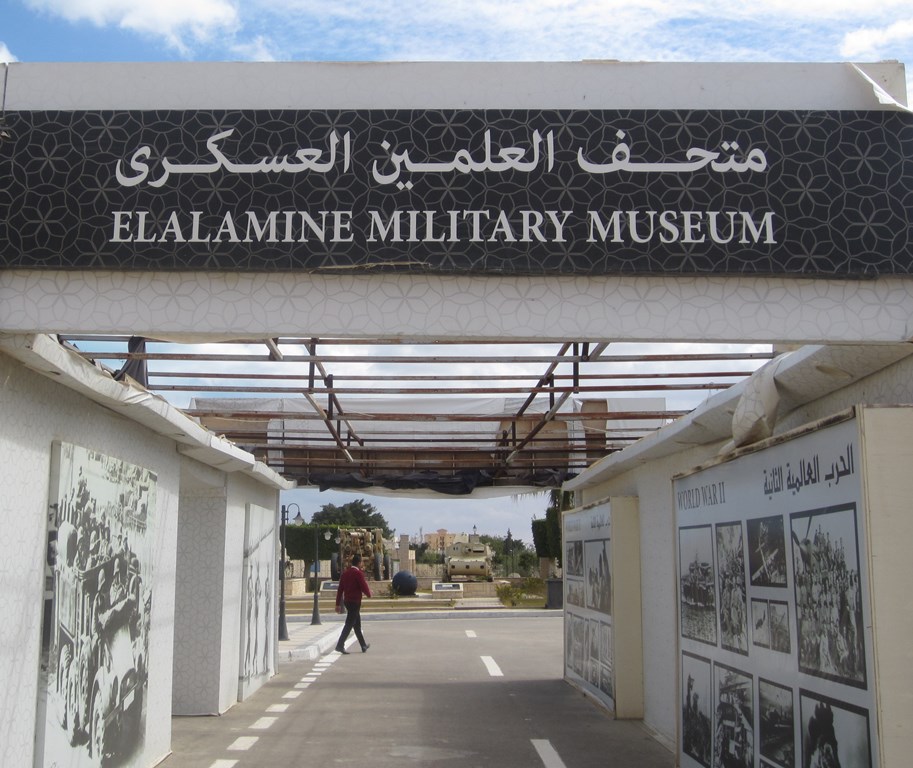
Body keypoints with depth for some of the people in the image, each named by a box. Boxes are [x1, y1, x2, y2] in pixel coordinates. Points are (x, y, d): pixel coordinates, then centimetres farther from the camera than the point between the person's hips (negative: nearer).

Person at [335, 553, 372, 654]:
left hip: (347, 601, 8)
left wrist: (338, 604, 10)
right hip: (355, 601, -8)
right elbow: (364, 587, -15)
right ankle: (340, 645, -14)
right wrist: (369, 593, 8)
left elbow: (340, 589, 7)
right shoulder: (358, 573, -14)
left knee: (357, 623, 17)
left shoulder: (345, 573, 7)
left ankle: (363, 645, 27)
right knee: (349, 624, -7)